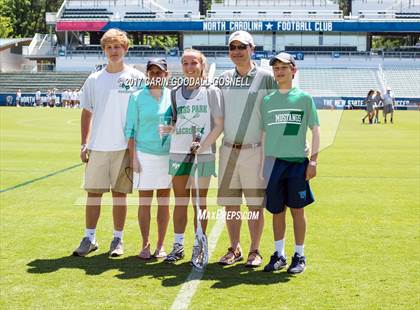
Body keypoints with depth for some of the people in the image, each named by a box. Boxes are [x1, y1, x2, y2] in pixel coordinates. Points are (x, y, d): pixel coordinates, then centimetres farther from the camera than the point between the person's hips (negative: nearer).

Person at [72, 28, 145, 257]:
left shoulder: (137, 78, 0)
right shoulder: (94, 80, 8)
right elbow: (87, 112, 13)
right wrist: (84, 144, 6)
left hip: (124, 146, -2)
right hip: (97, 146, 2)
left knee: (120, 193, 5)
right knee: (93, 192, 4)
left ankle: (118, 239, 15)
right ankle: (89, 238, 14)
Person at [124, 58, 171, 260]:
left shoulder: (172, 97, 6)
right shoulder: (137, 97, 2)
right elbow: (131, 129, 1)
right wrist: (133, 157, -5)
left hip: (168, 155, 2)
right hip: (145, 154, -2)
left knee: (164, 202, 6)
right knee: (144, 203, 1)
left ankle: (160, 245, 15)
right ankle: (145, 245, 11)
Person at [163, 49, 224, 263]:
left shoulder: (211, 91, 1)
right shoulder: (175, 93, 11)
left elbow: (219, 125, -4)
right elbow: (175, 123, 16)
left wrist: (203, 146, -15)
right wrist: (168, 128, -8)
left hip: (203, 154, -3)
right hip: (178, 152, 3)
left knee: (200, 203, 3)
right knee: (180, 202, 7)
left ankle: (198, 246, 11)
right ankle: (178, 246, 14)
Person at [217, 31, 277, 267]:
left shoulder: (266, 77, -1)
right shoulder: (224, 78, 12)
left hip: (255, 149, -4)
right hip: (228, 149, 4)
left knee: (255, 203, 2)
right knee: (230, 202, 7)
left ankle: (255, 251, 13)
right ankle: (235, 249, 19)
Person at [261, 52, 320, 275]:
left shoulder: (304, 98, 3)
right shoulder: (267, 101, 11)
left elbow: (315, 131, 3)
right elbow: (264, 134, 15)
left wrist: (313, 161, -4)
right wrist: (262, 164, 11)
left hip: (298, 161, -3)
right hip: (273, 162, 3)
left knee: (297, 210, 3)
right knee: (277, 210, 8)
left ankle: (299, 256, 14)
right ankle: (279, 254, 20)